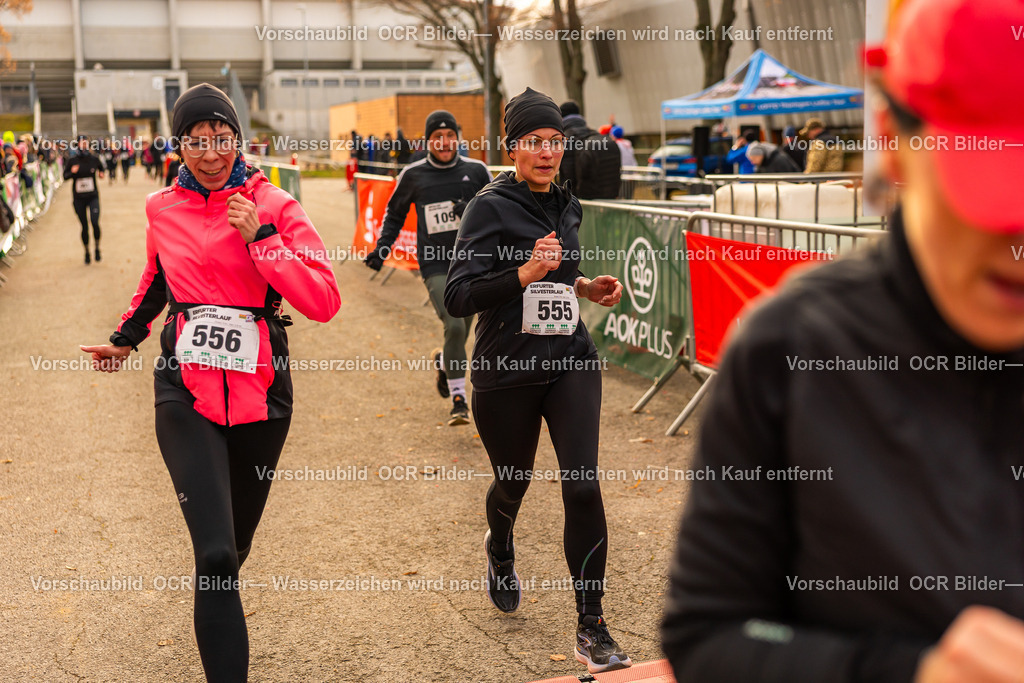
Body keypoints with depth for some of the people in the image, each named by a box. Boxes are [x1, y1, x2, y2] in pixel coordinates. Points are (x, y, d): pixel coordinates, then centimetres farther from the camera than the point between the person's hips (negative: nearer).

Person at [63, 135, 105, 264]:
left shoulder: (94, 158, 0)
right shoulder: (72, 160, -3)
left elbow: (101, 167, 20)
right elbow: (65, 176, 3)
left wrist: (101, 173, -1)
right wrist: (72, 172, -18)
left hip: (93, 196, 0)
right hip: (78, 198, 0)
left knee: (95, 222, -18)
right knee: (84, 226, 5)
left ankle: (97, 248, 4)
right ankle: (86, 252, 23)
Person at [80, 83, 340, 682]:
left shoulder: (274, 206, -5)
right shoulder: (164, 209, 4)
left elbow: (324, 301, -15)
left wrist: (259, 237, -19)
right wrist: (128, 336, 29)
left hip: (259, 388, 0)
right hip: (187, 391, 0)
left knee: (237, 539, 19)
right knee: (215, 553, -16)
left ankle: (217, 599, 53)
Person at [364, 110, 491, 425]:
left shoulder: (476, 171, 4)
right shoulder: (413, 175, 4)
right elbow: (395, 214, 19)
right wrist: (382, 247, 7)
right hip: (435, 265, -2)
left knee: (461, 333, 11)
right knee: (454, 327, -19)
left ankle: (443, 361, 47)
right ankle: (458, 399, -5)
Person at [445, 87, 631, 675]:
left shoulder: (566, 205, 9)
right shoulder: (491, 206, -10)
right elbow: (458, 297, -18)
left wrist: (586, 287, 8)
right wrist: (526, 273, -29)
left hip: (570, 361, 4)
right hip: (506, 372, -3)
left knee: (583, 485, -11)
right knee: (513, 483, 15)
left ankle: (592, 630, 0)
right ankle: (500, 549, 54)